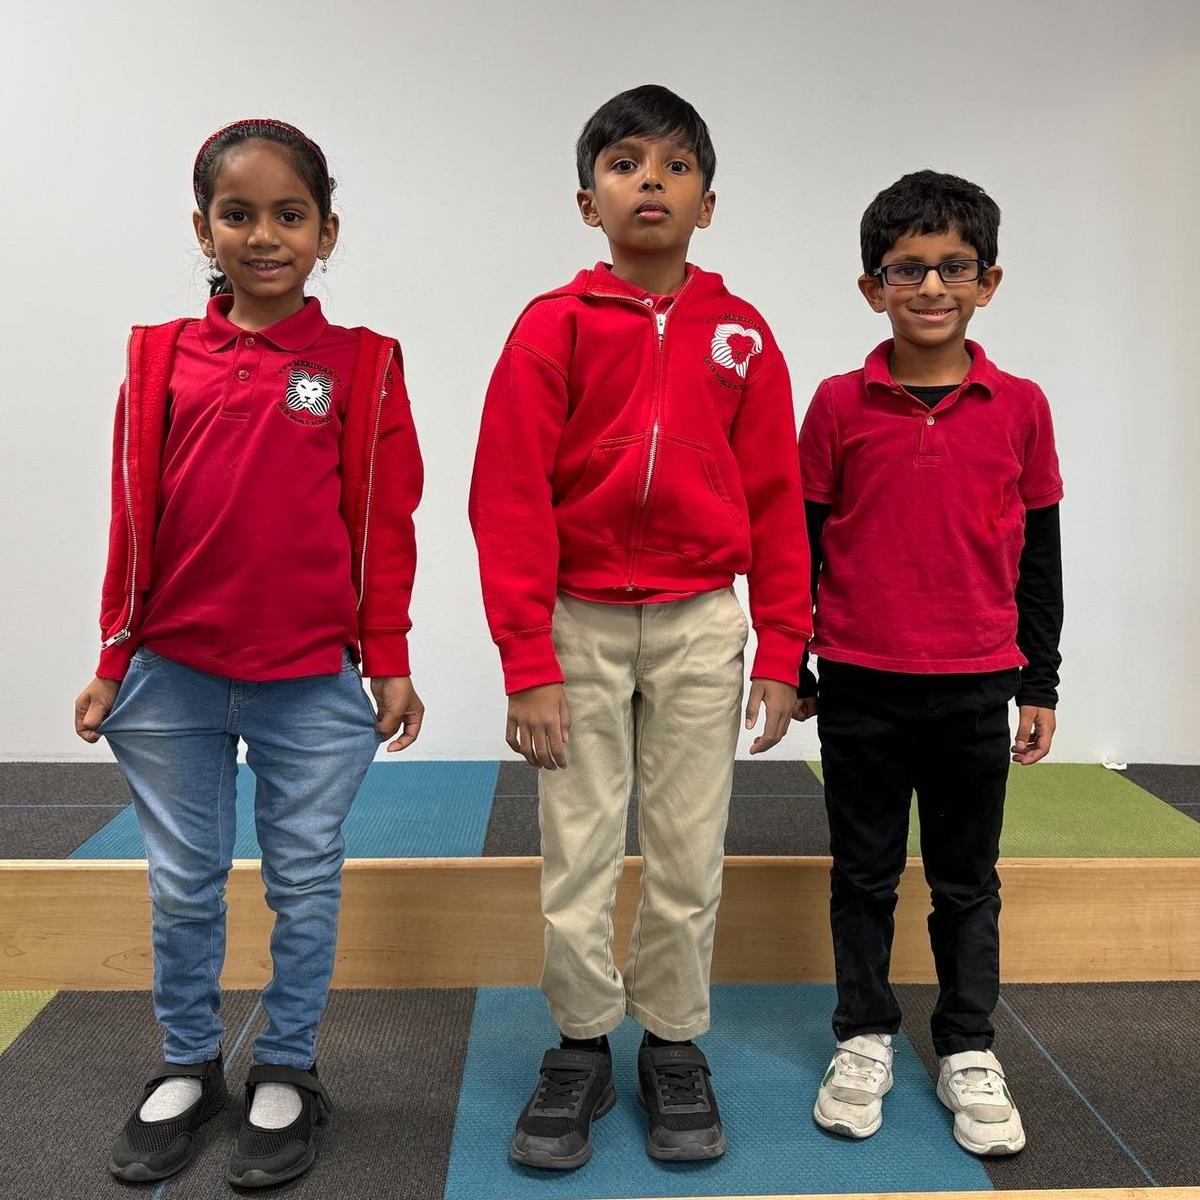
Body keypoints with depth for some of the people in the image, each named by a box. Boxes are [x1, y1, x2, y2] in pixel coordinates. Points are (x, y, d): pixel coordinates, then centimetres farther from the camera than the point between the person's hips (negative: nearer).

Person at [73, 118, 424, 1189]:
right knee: (184, 887, 14)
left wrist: (390, 662, -1)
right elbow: (135, 518, 6)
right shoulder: (162, 359, 4)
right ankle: (187, 1070, 34)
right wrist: (114, 663, 6)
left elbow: (384, 524, -1)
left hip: (314, 683, -2)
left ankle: (287, 1075, 29)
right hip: (174, 680, 2)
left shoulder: (363, 366, -1)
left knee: (305, 884, 10)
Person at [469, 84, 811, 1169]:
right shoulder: (554, 327, -2)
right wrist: (527, 665, -10)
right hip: (580, 621, -1)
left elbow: (776, 501, 5)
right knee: (577, 854, 6)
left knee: (689, 853, 8)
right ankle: (581, 1049, 24)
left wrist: (780, 654, 1)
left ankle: (675, 1045, 25)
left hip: (700, 623, 1)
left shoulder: (742, 336, 4)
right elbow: (511, 499, -6)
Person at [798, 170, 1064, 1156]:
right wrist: (788, 668, 3)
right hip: (861, 689, 0)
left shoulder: (1020, 409, 0)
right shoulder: (840, 406, -3)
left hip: (976, 688, 1)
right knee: (864, 876, 12)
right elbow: (799, 545, 3)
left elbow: (1039, 560, 5)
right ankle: (864, 1040, 28)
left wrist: (1040, 687, 6)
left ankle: (969, 1052, 28)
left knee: (968, 882, 13)